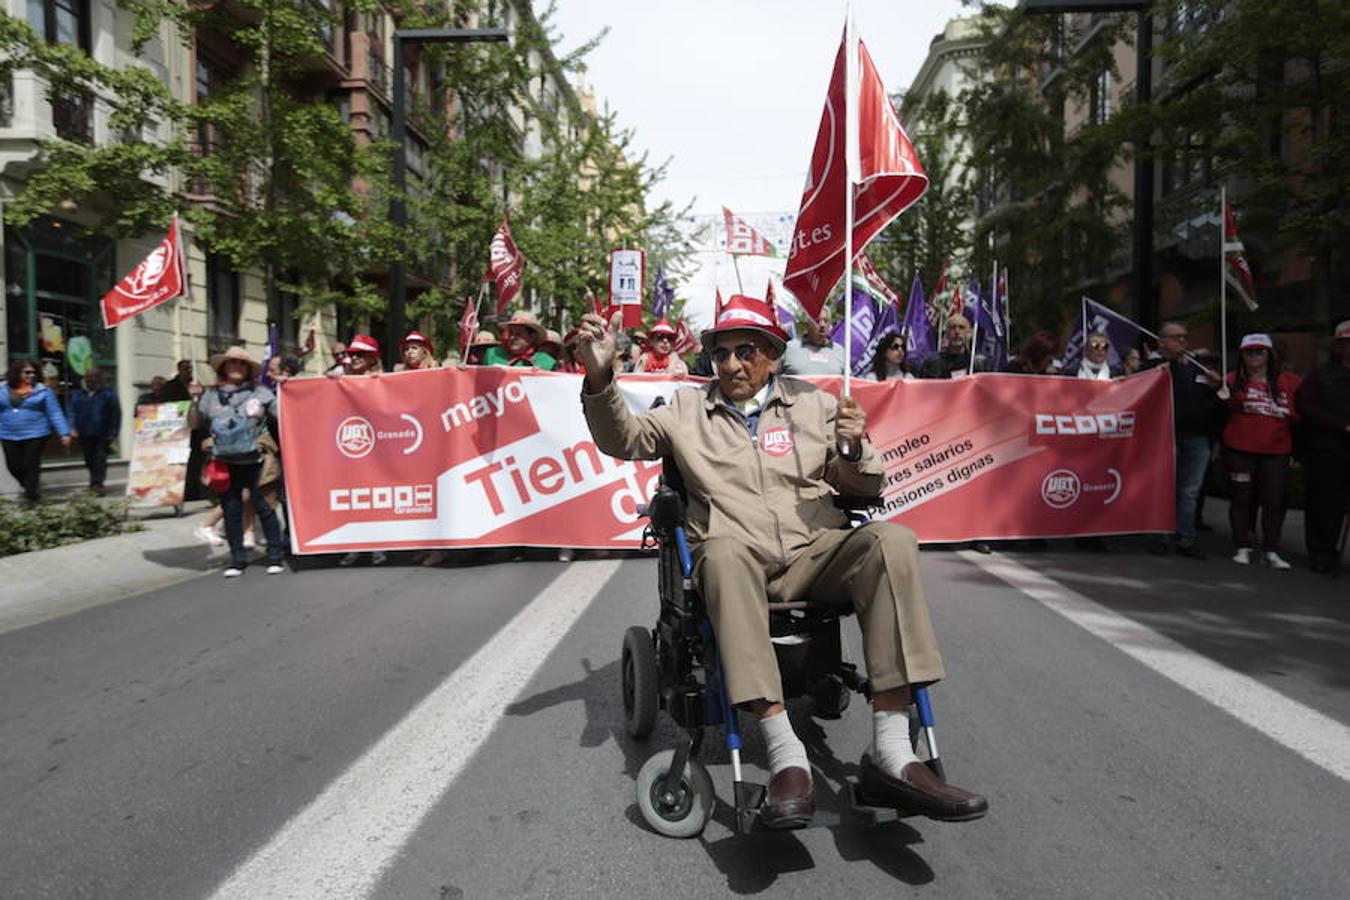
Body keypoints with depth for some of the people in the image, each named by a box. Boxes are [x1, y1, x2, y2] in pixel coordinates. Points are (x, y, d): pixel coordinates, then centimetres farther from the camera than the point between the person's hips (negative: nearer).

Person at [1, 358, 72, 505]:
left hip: (35, 435, -4)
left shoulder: (42, 391, -4)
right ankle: (30, 489, 33)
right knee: (13, 466, 9)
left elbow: (55, 414, -6)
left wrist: (64, 433, -13)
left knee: (31, 466, -1)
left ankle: (30, 496, 11)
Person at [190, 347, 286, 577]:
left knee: (263, 507, 1)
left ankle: (275, 556, 11)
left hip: (255, 461, -2)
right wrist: (196, 399, 1)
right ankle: (237, 558, 18)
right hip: (225, 462, 3)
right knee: (231, 510, 7)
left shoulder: (260, 392, 4)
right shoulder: (211, 395, 10)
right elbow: (195, 422, 13)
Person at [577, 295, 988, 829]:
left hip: (814, 553, 2)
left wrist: (856, 449, -9)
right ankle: (786, 757, -41)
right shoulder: (688, 410, 18)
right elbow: (624, 440, 8)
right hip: (737, 561, -1)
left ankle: (890, 753, -32)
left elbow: (865, 488, 15)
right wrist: (600, 378, -10)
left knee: (892, 539, -28)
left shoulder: (813, 404, 18)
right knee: (724, 548, -37)